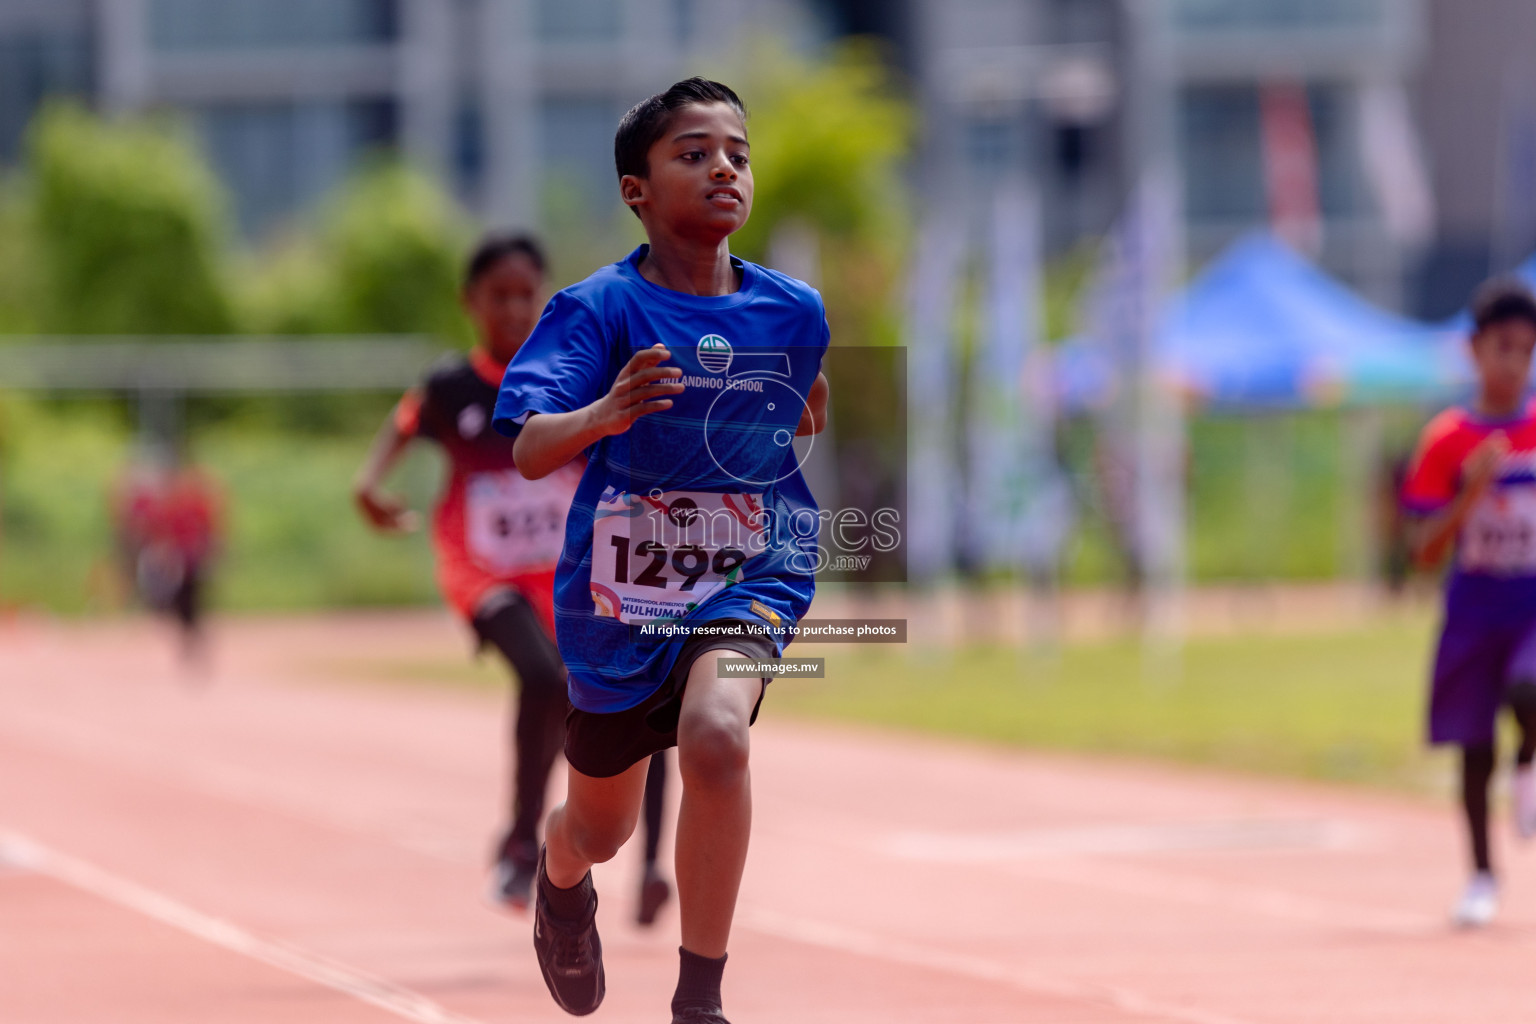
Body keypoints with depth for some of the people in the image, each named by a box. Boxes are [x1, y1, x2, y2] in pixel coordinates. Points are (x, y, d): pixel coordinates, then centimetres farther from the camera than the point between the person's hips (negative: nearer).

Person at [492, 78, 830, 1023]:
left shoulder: (795, 313, -4)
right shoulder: (601, 308, -15)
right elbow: (530, 452, -30)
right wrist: (602, 414, -44)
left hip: (749, 573, 0)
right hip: (621, 586, 0)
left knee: (715, 734, -33)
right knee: (601, 831, 17)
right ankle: (562, 877, 59)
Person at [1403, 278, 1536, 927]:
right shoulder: (1448, 440, -3)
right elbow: (1425, 550, -7)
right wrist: (1470, 495, -21)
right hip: (1474, 610, 0)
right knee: (1473, 746, 5)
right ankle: (1482, 875, 23)